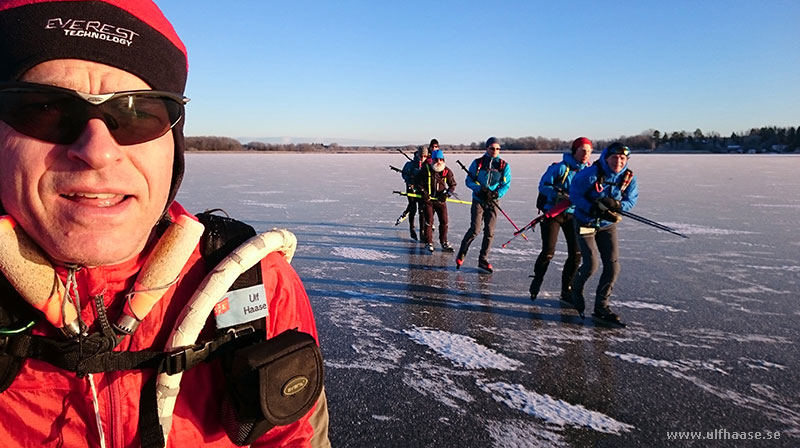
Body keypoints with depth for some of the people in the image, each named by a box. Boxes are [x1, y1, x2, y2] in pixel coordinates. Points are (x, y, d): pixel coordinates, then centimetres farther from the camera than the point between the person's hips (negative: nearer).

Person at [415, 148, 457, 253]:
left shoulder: (447, 171, -1)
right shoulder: (426, 169, -6)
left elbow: (453, 185, 6)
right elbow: (418, 182, 2)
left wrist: (447, 194, -9)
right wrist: (423, 192, -11)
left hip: (441, 199, 2)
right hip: (428, 198, -2)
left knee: (444, 221, 4)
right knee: (429, 220, -4)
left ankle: (444, 242, 18)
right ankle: (429, 243, 7)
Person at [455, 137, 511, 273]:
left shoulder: (504, 166, 3)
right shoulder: (478, 163, -1)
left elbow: (506, 185, 2)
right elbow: (469, 181, 0)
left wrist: (496, 194, -17)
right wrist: (480, 188, -18)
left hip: (493, 202, 2)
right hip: (478, 199, -2)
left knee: (489, 232, 1)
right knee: (475, 230, -10)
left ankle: (483, 261, 14)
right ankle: (461, 255, 10)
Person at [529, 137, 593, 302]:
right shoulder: (560, 168, -10)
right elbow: (543, 186, -10)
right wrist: (559, 194, -24)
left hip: (573, 214, 5)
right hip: (552, 212, -5)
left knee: (576, 252, -2)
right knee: (548, 252, -7)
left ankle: (567, 290, 13)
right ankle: (536, 282, 19)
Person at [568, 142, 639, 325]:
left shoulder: (629, 178, -6)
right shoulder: (591, 174, -20)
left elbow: (631, 201, -3)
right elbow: (574, 195, -15)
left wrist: (616, 204, -25)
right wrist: (594, 209, -25)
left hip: (608, 225, 5)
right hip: (585, 223, -5)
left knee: (613, 266, -1)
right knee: (591, 264, -10)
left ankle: (601, 307, 13)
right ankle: (576, 289, 24)